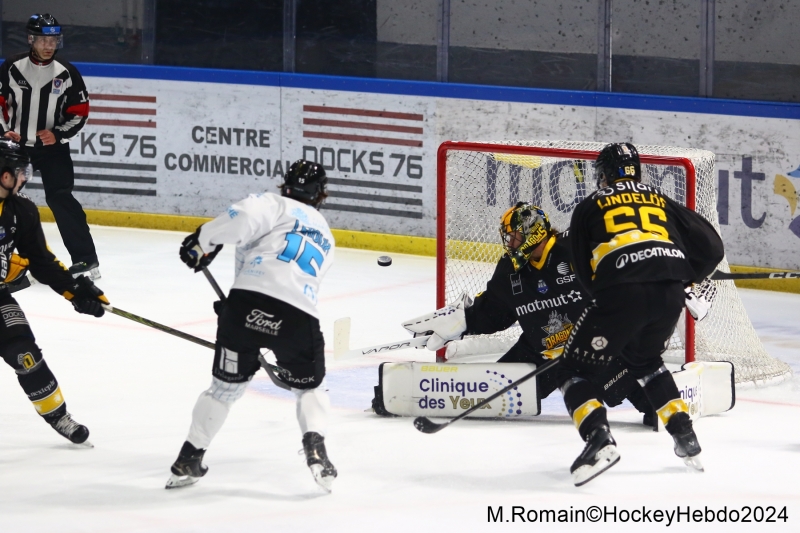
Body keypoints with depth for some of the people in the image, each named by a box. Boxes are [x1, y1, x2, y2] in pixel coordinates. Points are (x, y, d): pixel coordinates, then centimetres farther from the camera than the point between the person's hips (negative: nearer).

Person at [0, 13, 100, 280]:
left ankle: (86, 259, -14)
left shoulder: (67, 73, -6)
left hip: (53, 147, -3)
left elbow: (79, 113, -2)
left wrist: (58, 134, -16)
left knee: (59, 197, -15)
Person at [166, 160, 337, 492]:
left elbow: (245, 216, -7)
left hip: (249, 303, -2)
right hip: (299, 316, 2)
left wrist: (203, 242, 3)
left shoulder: (277, 205, 16)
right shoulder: (325, 238, 32)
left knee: (226, 385, 17)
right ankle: (315, 448, -1)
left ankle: (189, 460, 19)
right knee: (309, 387, 24)